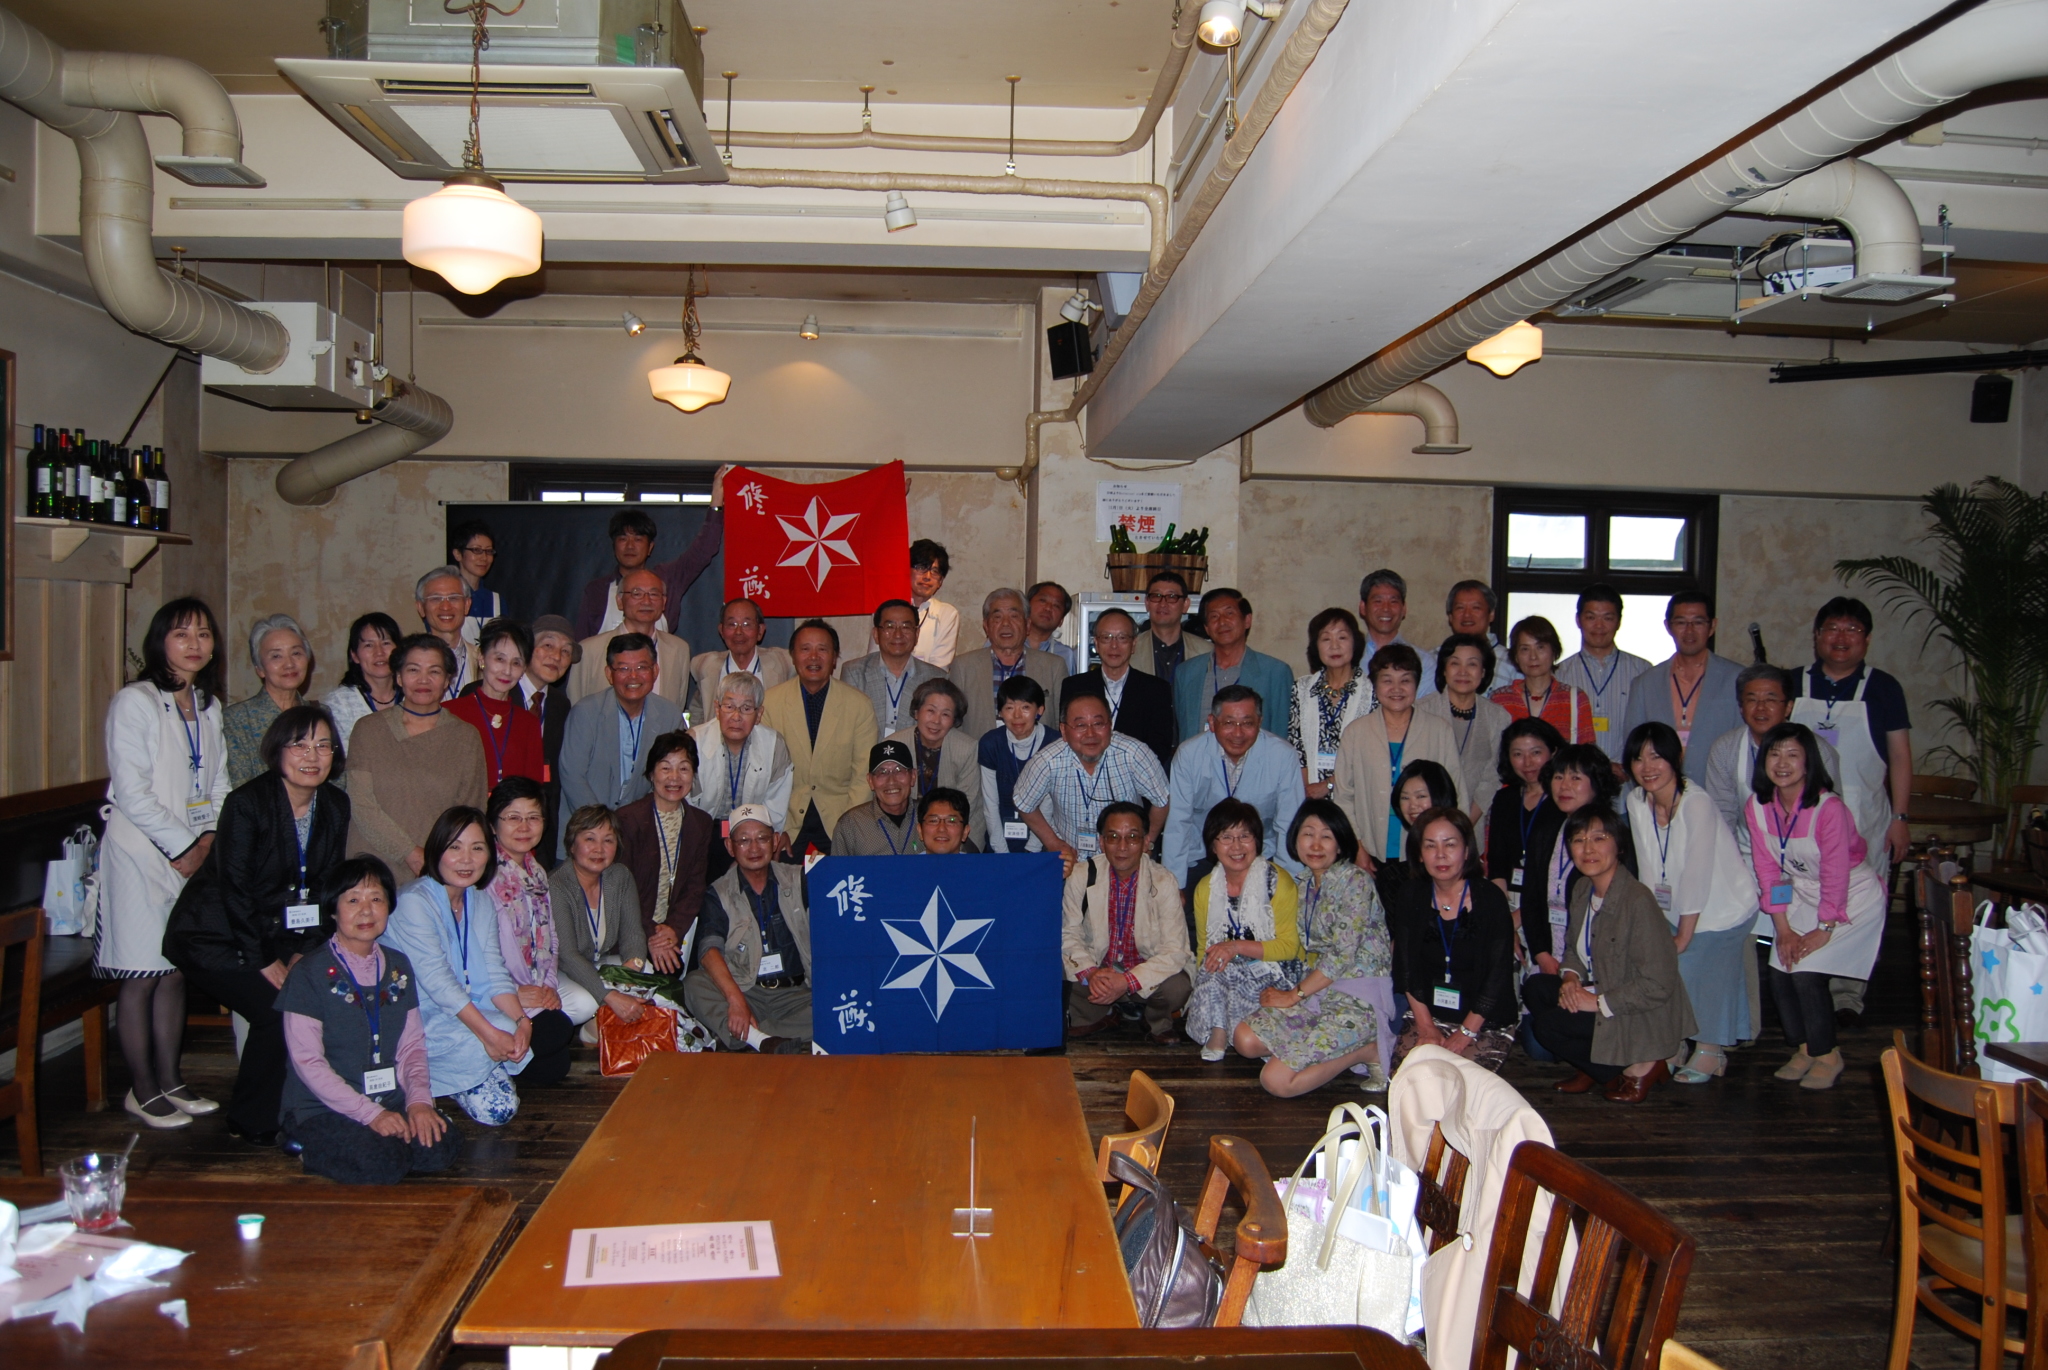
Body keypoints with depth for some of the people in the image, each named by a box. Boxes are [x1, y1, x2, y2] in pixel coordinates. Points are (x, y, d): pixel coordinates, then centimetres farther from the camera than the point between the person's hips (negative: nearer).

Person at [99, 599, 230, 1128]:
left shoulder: (209, 705, 12)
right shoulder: (134, 702, -9)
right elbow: (132, 792, -14)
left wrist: (211, 837, 0)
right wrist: (182, 846, -12)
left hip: (196, 854, 6)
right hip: (143, 853, -6)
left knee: (177, 970, 11)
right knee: (141, 975, -1)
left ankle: (169, 1079, 20)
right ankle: (143, 1090, 9)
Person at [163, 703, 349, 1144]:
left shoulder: (335, 806, 0)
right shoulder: (247, 803, -18)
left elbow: (326, 886, 4)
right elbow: (234, 889, -18)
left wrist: (304, 952, -6)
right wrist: (265, 962, -16)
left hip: (272, 933, 6)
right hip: (213, 937, -6)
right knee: (276, 1008, -21)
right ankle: (254, 1123, -1)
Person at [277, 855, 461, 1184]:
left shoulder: (398, 966, 10)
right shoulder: (310, 973, -8)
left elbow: (413, 1044, 10)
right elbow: (307, 1061, -12)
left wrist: (419, 1099, -10)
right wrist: (370, 1113, -19)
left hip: (390, 1103, 4)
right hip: (322, 1109, -4)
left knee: (441, 1147, -22)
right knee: (381, 1163, -30)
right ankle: (314, 1153, -3)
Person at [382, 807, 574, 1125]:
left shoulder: (481, 901, 9)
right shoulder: (413, 902, -15)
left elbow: (494, 974, 2)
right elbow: (438, 981, -22)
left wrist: (521, 1021, -17)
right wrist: (489, 1033, -28)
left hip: (473, 1012, 7)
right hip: (425, 1021, -7)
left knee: (557, 1028, -12)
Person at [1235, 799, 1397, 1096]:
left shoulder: (1355, 881, -12)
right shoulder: (1306, 886, 13)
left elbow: (1343, 953, -16)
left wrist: (1295, 994, -9)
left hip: (1359, 998, -8)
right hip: (1320, 991, 8)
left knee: (1277, 1080, -19)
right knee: (1246, 1039, -12)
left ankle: (1368, 1050, -2)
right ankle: (1347, 1048, 2)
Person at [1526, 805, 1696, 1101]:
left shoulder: (1638, 901, -24)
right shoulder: (1582, 892, 3)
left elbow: (1658, 986, -25)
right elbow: (1575, 947, 17)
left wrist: (1598, 1002, -20)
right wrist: (1570, 977, -5)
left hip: (1644, 1020, -8)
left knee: (1547, 1024, -18)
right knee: (1535, 987, -7)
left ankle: (1638, 1068, -1)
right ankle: (1591, 1067, 7)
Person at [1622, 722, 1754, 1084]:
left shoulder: (1697, 803, -24)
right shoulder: (1636, 801, -6)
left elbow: (1697, 875, -22)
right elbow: (1648, 870, 0)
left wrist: (1684, 936, -17)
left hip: (1723, 908, -5)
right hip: (1678, 908, 5)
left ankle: (1711, 1050, 11)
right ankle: (1673, 1044, 15)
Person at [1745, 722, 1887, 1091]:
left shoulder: (1828, 807, -27)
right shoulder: (1756, 807, -9)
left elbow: (1836, 875, -22)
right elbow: (1768, 870, -4)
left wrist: (1824, 930, -17)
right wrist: (1783, 929, -7)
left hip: (1854, 896, -5)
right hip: (1803, 894, 6)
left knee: (1807, 971, -16)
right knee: (1779, 970, -4)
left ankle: (1827, 1055, 6)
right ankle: (1805, 1048, 19)